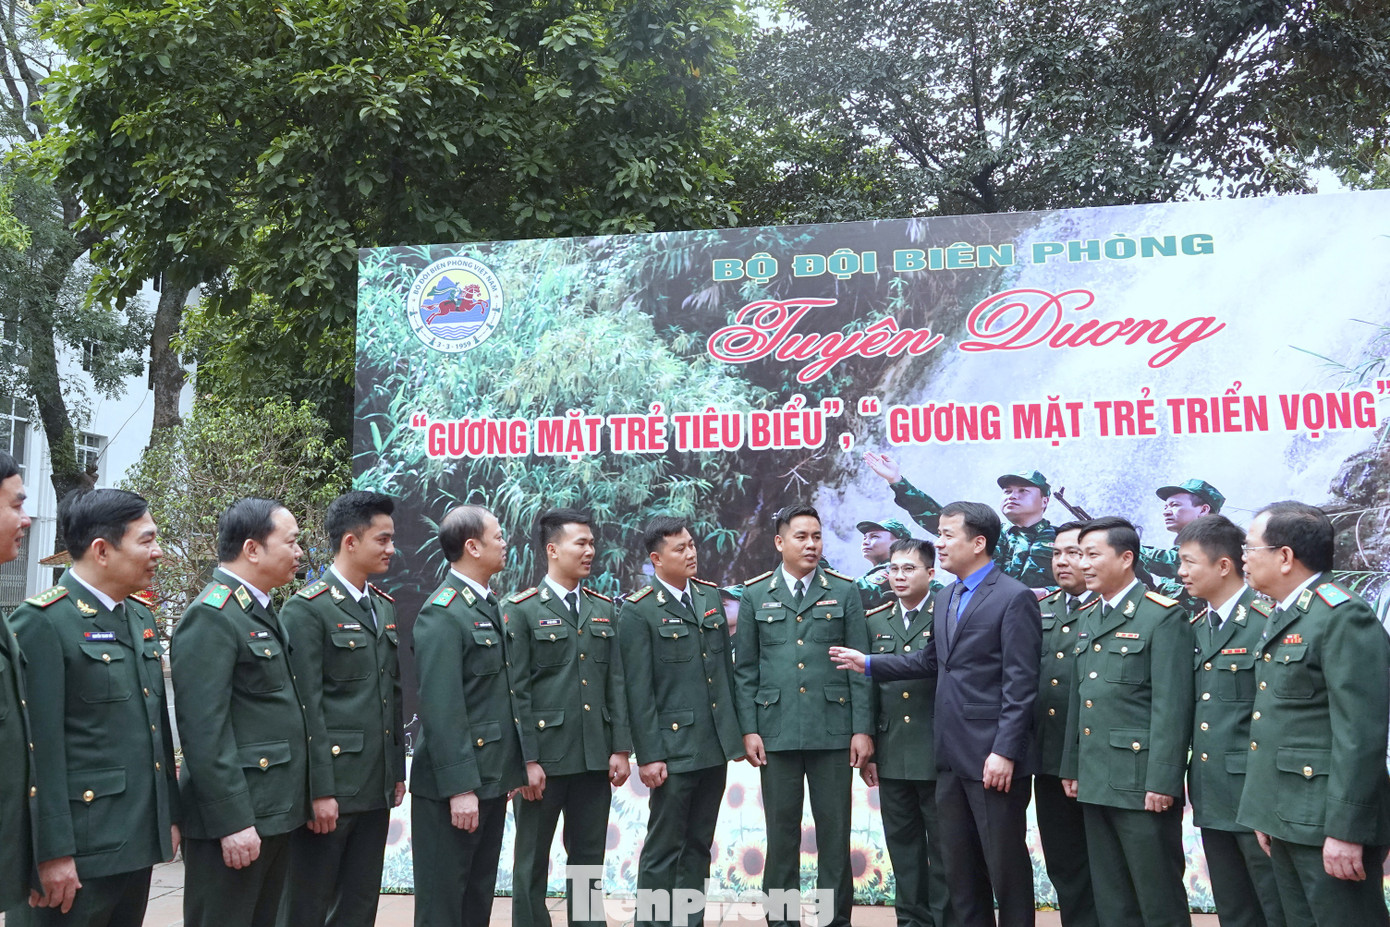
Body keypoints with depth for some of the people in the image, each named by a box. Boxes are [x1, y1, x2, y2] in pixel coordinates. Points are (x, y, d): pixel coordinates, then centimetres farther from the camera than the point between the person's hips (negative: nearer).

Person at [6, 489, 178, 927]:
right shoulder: (41, 621, -13)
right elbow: (39, 749, -17)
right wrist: (52, 852, -18)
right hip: (78, 851, -8)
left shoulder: (141, 617, 11)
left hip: (138, 842, 8)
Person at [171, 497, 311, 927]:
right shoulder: (211, 617, -16)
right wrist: (232, 821, -21)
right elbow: (204, 730, -21)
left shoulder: (262, 611, 13)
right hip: (235, 818, -9)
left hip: (275, 811, 9)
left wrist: (293, 801, 16)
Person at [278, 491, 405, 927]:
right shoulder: (307, 608, -11)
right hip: (331, 786, -7)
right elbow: (306, 706, -15)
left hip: (376, 788, 7)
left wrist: (398, 771, 15)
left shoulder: (385, 606, 12)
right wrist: (320, 791, -16)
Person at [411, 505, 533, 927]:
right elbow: (441, 709, -21)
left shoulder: (490, 606, 13)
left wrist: (526, 757, 14)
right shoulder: (442, 613, -16)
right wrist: (459, 788, -22)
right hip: (454, 785, -9)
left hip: (493, 777, 9)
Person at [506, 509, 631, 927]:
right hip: (545, 755, -4)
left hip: (595, 757, 4)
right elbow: (516, 692, -8)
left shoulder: (604, 608, 10)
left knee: (590, 858, 13)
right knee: (533, 861, 8)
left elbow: (616, 684, 8)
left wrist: (621, 749, 3)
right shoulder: (522, 610, -4)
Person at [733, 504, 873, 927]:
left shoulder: (845, 592, 4)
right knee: (781, 831, 7)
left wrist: (863, 729, -4)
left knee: (834, 830, 6)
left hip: (832, 729, 0)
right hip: (776, 729, 0)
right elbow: (745, 669, 5)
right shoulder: (755, 595, 6)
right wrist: (748, 729, -2)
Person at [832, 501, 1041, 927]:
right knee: (959, 864, 16)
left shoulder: (1014, 597, -12)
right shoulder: (945, 598, 13)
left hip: (992, 756, -8)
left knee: (1005, 862, 5)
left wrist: (1005, 752, -20)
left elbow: (1021, 685, -16)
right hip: (951, 755, 8)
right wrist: (869, 664, 15)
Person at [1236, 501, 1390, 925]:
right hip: (1286, 819, 9)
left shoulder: (1344, 617, -15)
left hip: (1326, 824, -9)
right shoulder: (1280, 619, 14)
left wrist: (1345, 830, -21)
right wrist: (1268, 815, 18)